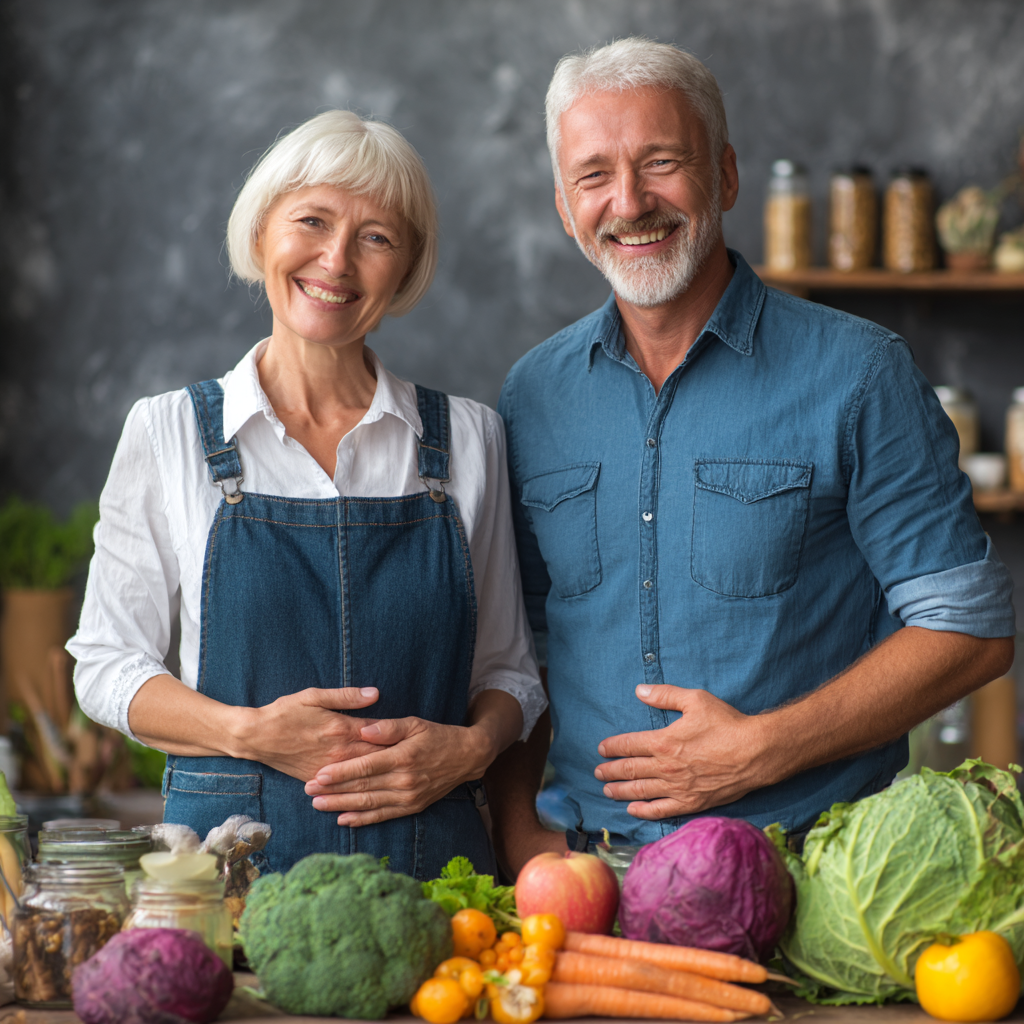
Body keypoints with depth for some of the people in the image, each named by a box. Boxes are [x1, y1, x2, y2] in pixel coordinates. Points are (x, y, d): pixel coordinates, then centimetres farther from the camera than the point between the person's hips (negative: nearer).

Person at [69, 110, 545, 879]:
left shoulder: (467, 439, 7)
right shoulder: (168, 433, 3)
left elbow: (509, 668, 13)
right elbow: (107, 663, 5)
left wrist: (469, 749, -8)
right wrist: (249, 732, -12)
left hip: (432, 857, 1)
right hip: (232, 850, -1)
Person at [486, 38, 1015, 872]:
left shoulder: (856, 374, -2)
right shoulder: (534, 396, 11)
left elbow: (972, 629, -3)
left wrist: (763, 749, -11)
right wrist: (516, 827, 2)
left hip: (809, 863, -3)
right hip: (593, 872, 3)